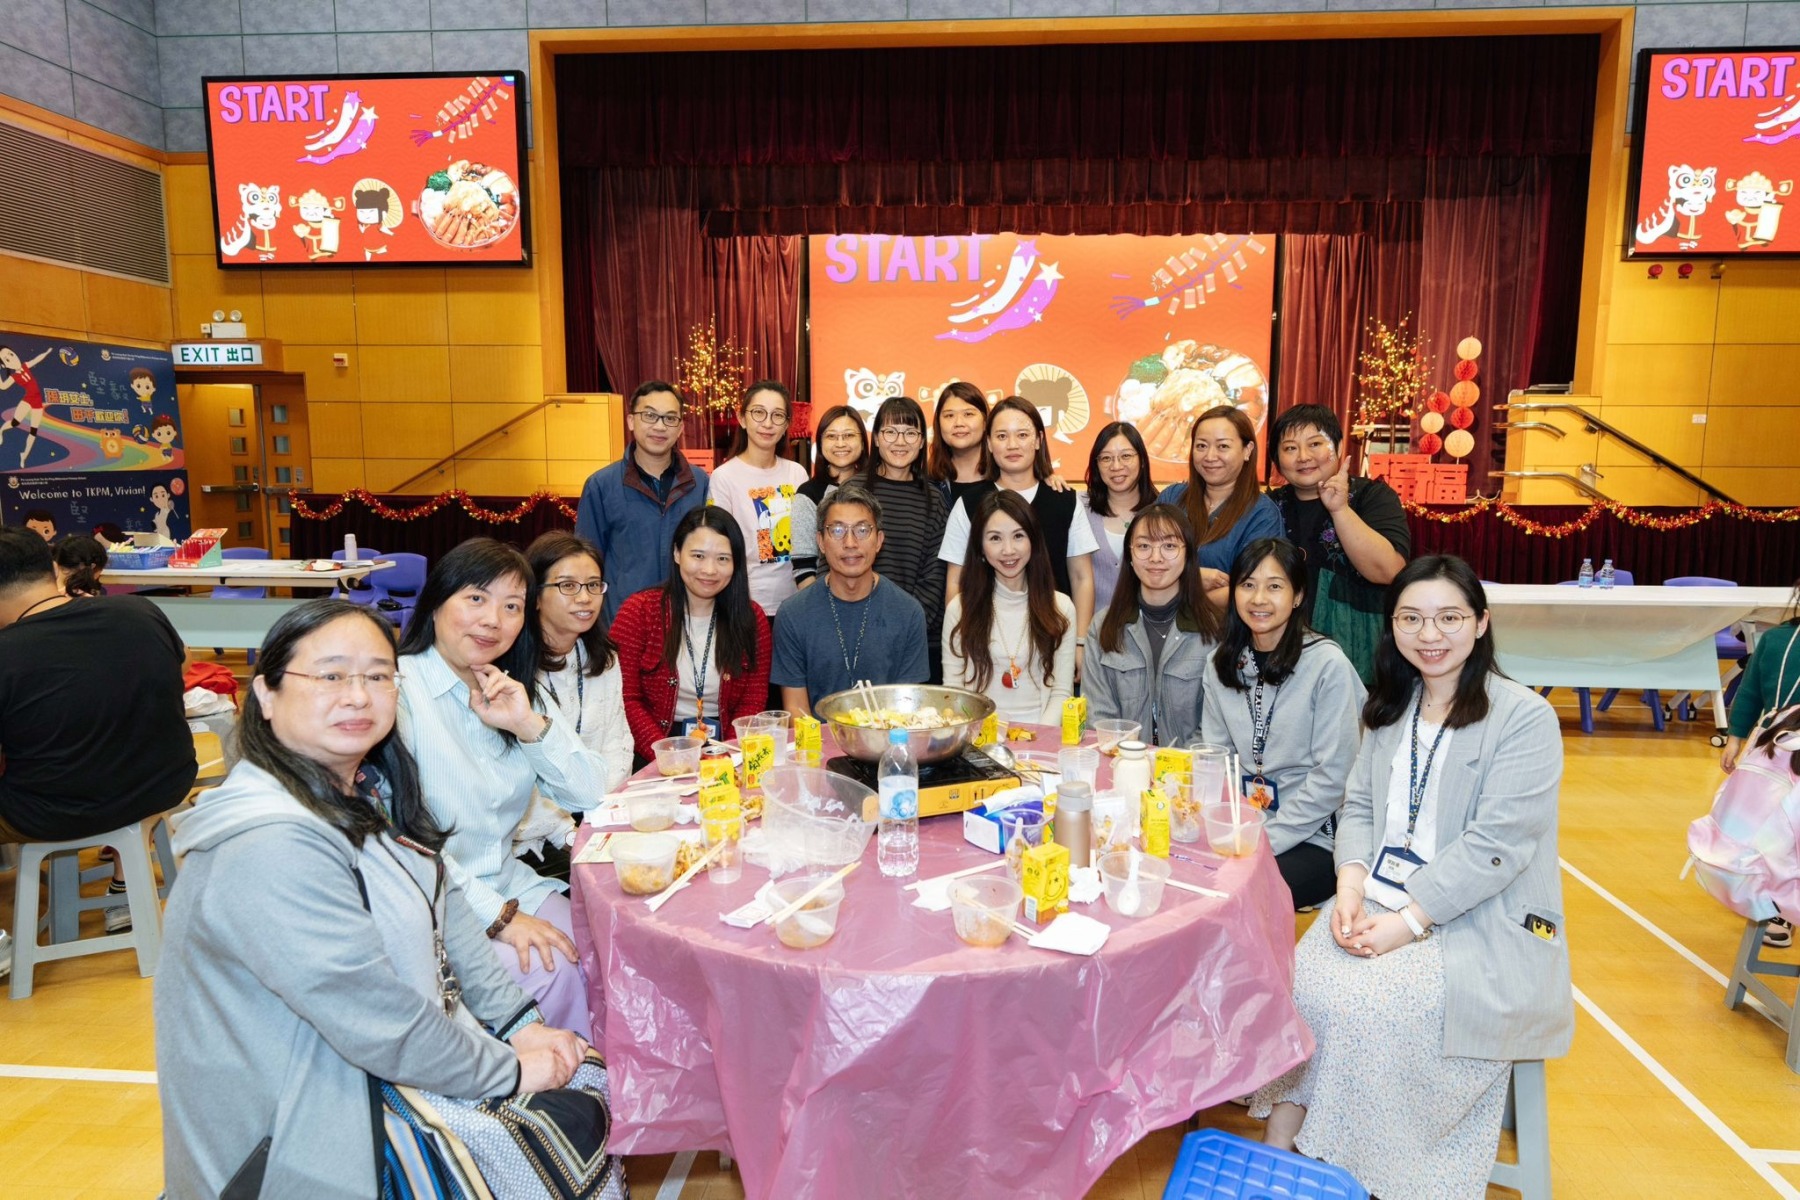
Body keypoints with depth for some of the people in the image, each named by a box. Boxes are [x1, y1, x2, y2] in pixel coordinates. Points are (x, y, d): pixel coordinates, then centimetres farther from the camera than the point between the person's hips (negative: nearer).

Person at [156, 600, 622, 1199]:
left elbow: (445, 907, 6)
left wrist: (521, 1024, 0)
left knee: (591, 1083, 4)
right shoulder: (269, 848, -29)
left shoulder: (369, 788, 1)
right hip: (313, 1121, -8)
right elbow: (380, 1024, -28)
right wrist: (509, 1070, -16)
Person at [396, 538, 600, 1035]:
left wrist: (529, 724, -11)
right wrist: (498, 915, -23)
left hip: (510, 883, 6)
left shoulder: (512, 691, 10)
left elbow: (585, 797, 4)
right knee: (549, 970, -25)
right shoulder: (398, 691, -13)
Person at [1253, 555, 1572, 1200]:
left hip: (1477, 924, -5)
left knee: (1364, 1006, -26)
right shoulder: (1391, 707, 12)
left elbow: (1496, 844, -16)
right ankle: (1278, 1142, -5)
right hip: (1380, 900, 5)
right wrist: (1351, 885, -8)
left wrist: (1409, 921, -21)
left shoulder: (1524, 717, -8)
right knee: (1300, 982, -20)